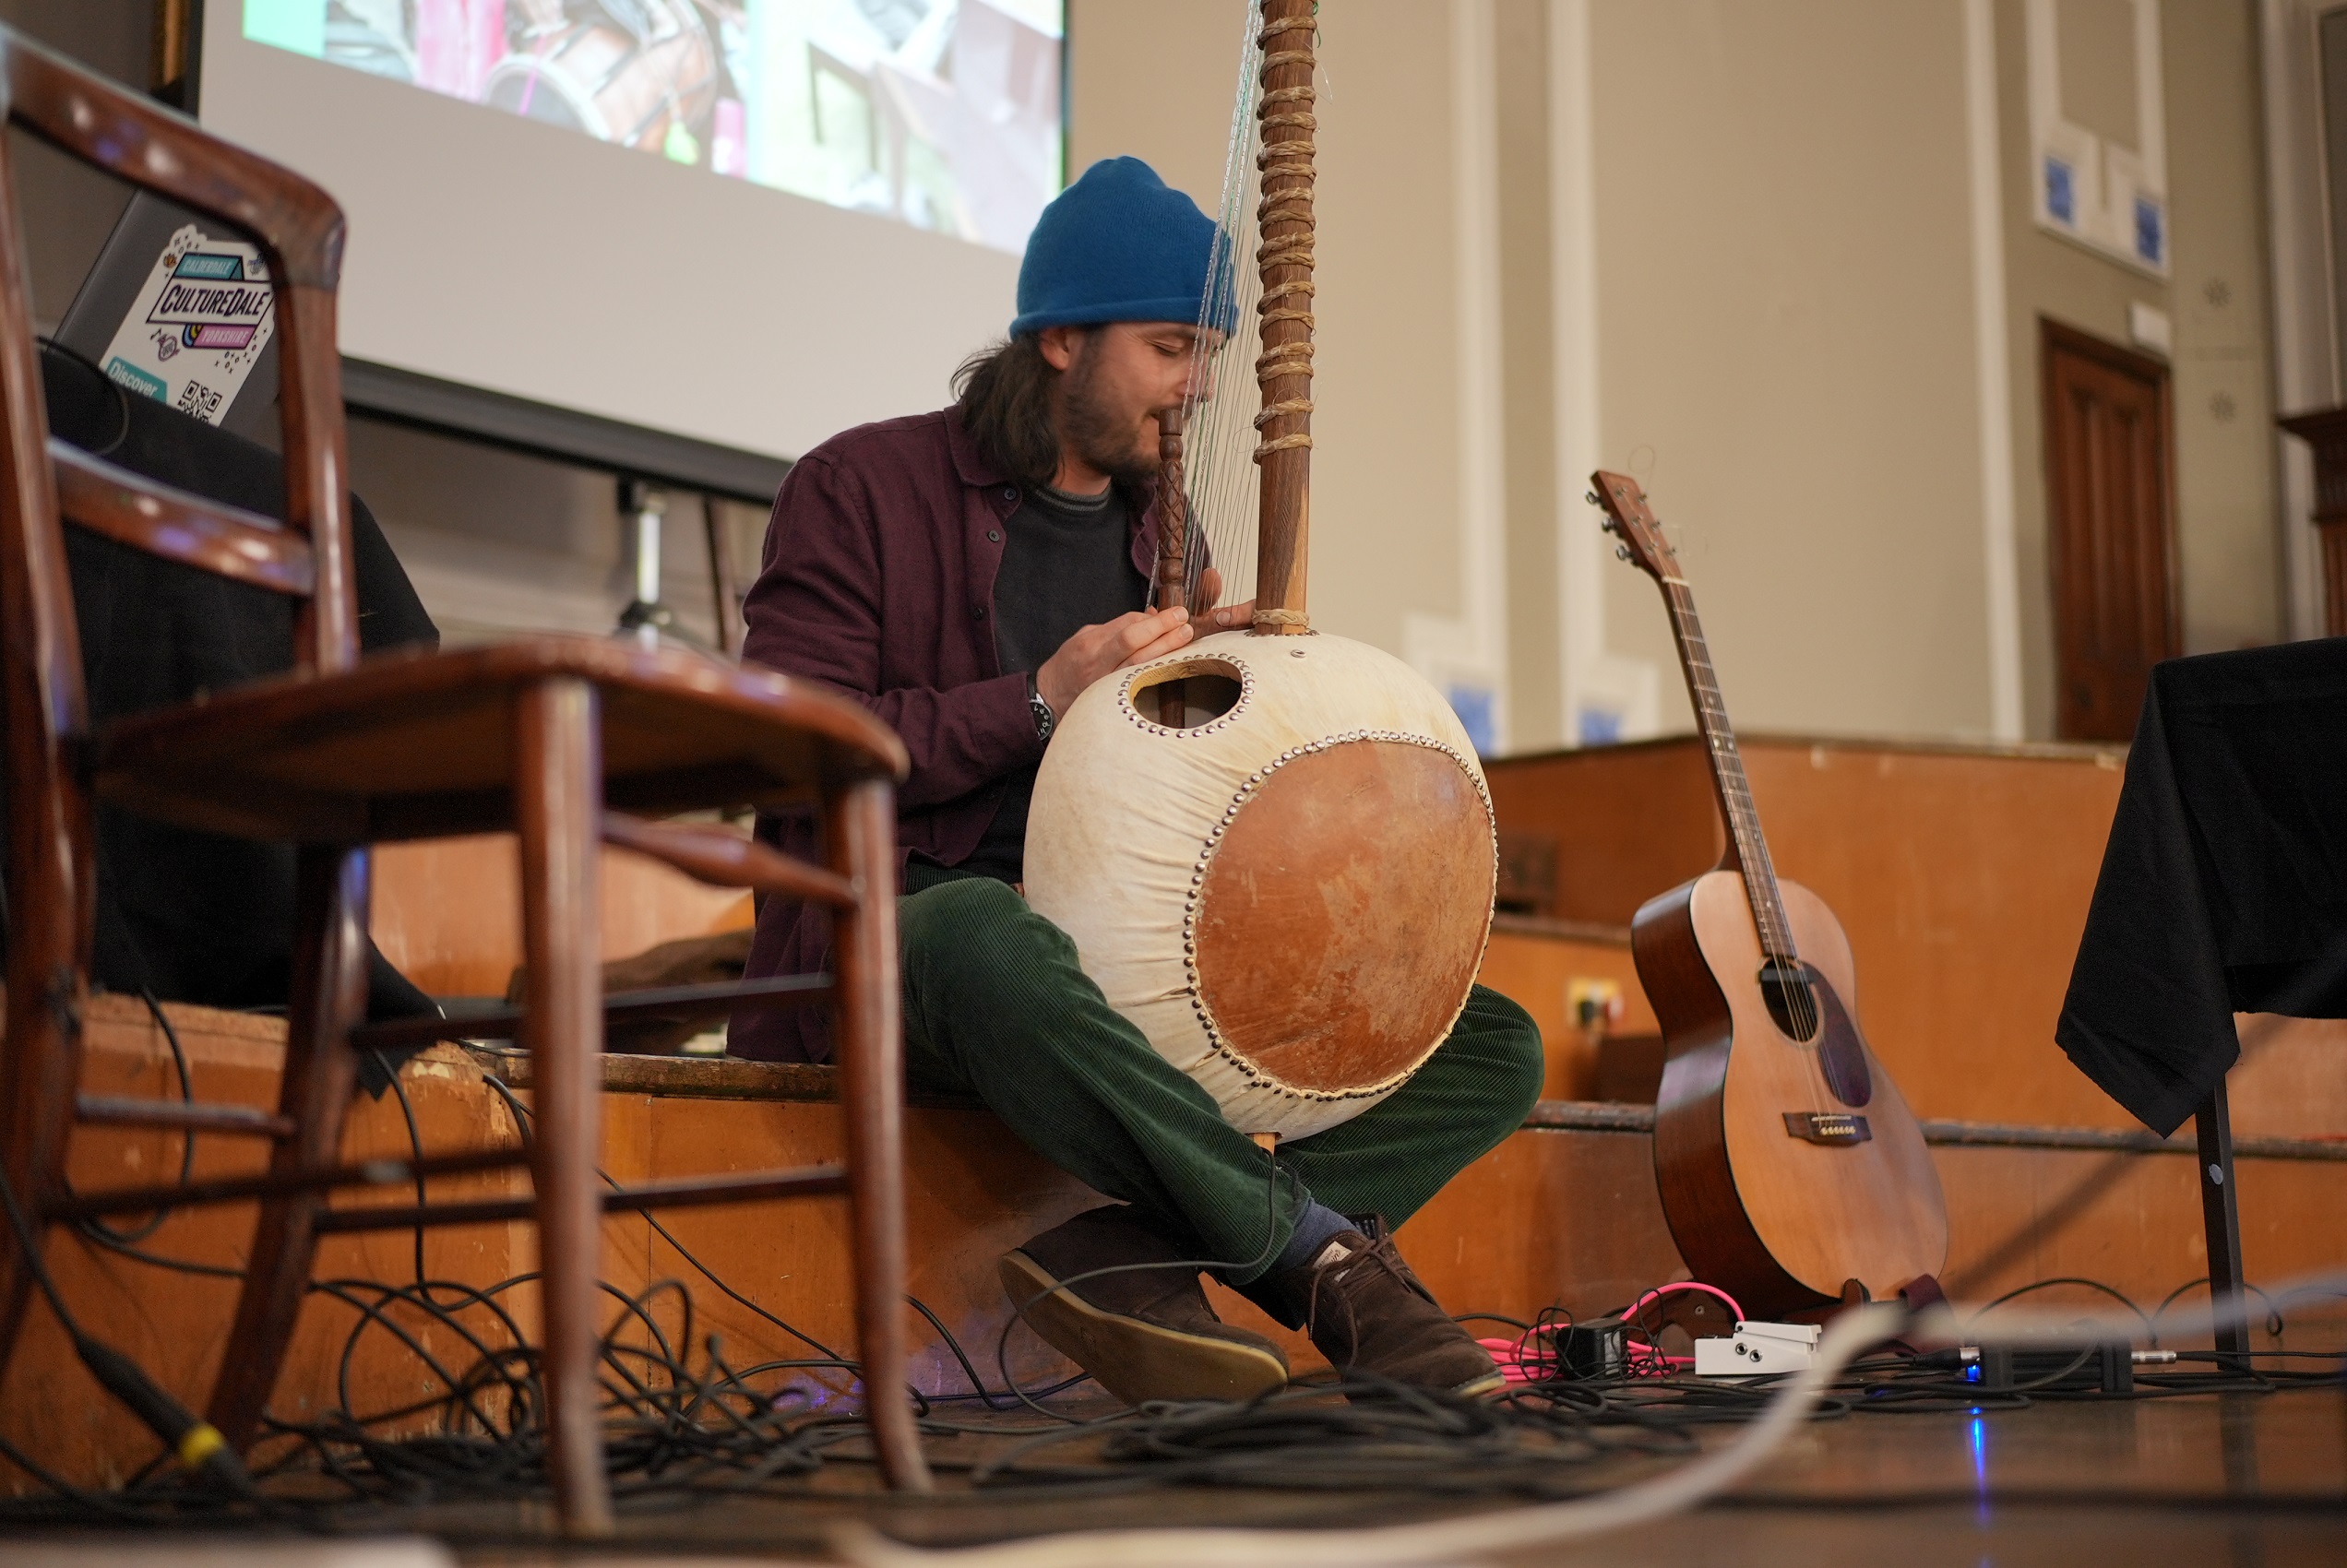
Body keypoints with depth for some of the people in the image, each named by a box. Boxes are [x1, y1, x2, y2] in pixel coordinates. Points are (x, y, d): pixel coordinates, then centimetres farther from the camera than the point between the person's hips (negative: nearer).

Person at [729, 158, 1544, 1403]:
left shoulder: (1161, 529, 20)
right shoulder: (864, 488, 0)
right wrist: (1041, 701, -14)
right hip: (905, 932, -6)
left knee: (1495, 1045, -8)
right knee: (991, 943, -45)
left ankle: (1129, 1251, -29)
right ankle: (1328, 1252, -34)